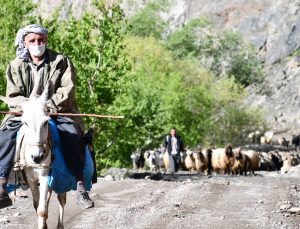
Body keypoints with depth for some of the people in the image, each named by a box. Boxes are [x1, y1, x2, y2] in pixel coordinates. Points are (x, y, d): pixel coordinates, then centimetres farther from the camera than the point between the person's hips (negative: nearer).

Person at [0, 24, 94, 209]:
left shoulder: (61, 62, 5)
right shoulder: (15, 66, 10)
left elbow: (68, 90, -6)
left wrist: (51, 104, -22)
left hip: (57, 112, -2)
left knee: (72, 135, -31)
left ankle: (81, 187, -31)